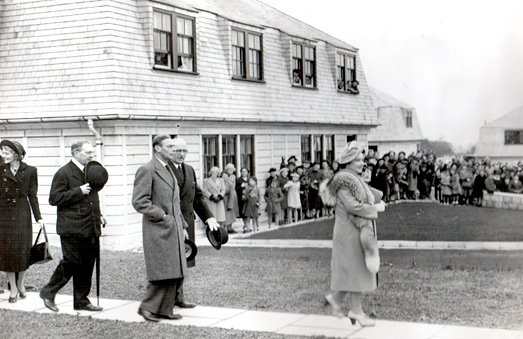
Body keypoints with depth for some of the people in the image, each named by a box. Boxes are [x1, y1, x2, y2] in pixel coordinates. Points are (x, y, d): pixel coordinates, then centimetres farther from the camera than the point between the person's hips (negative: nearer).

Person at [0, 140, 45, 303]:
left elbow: (32, 195, 3)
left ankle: (21, 284, 19)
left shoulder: (30, 171, 1)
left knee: (23, 250, -1)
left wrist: (38, 217, -1)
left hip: (22, 215, -1)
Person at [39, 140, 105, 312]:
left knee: (87, 265, 8)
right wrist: (79, 191, -20)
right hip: (72, 229, -7)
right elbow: (54, 199, -14)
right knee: (71, 262, -6)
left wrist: (98, 215, 16)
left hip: (90, 228, 7)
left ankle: (82, 300, 17)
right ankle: (48, 292, 12)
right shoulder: (63, 173, -8)